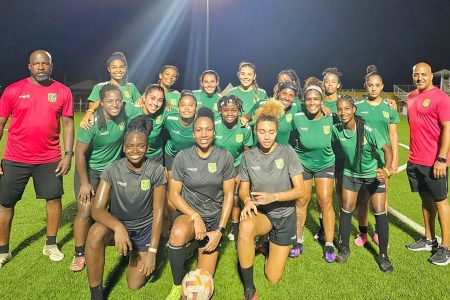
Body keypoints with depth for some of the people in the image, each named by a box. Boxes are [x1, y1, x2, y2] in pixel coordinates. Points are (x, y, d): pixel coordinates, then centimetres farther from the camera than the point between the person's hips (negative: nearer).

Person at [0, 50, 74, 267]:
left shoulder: (63, 92, 0)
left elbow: (67, 123, 2)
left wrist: (68, 154, -6)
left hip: (49, 159, 0)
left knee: (54, 198, 6)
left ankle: (50, 245, 25)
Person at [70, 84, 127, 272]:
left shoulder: (124, 116, -15)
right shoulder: (91, 123, -25)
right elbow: (80, 153, -19)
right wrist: (84, 183, -17)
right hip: (89, 170, -4)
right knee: (85, 212, -8)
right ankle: (79, 254, 8)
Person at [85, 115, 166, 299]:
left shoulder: (156, 171, -17)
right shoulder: (112, 170, -15)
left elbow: (158, 213, -12)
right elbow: (97, 209, -21)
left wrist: (152, 250, -14)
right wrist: (118, 227, -41)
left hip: (144, 228, 0)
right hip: (117, 223, 0)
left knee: (134, 285, -3)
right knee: (95, 234, -35)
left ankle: (138, 253, 30)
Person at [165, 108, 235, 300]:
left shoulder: (225, 157, -8)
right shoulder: (183, 157, -10)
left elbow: (228, 195, -4)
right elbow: (174, 194, -7)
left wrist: (220, 230, -9)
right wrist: (195, 216, -21)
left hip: (214, 218, 1)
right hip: (187, 213, -1)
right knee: (178, 233, -39)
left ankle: (205, 251, 35)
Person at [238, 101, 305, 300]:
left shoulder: (288, 153, -14)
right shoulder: (248, 157, -8)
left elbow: (300, 191, -15)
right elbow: (243, 190, 0)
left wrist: (273, 197, -31)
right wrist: (247, 201, -24)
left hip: (284, 216, 0)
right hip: (260, 213, 1)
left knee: (273, 278, 4)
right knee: (245, 227, -40)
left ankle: (271, 246, 37)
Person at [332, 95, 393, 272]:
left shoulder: (367, 130, -25)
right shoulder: (336, 129, -16)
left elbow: (387, 149, -25)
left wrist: (386, 169, -39)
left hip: (374, 173, -2)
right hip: (351, 173, 3)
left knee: (380, 212, -3)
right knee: (346, 209, 3)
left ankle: (383, 255, 13)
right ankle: (344, 248, 22)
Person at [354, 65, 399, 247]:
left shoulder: (389, 108, 4)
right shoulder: (358, 107, 1)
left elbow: (393, 135, 6)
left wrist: (395, 160, 2)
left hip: (382, 158, 1)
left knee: (381, 196, 6)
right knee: (362, 196, 5)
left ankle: (379, 232, 22)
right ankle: (363, 232, 19)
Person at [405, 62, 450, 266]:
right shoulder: (411, 97, 10)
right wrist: (412, 153, 15)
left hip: (433, 162, -6)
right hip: (414, 161, 7)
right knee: (425, 199, 15)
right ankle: (429, 240, 28)